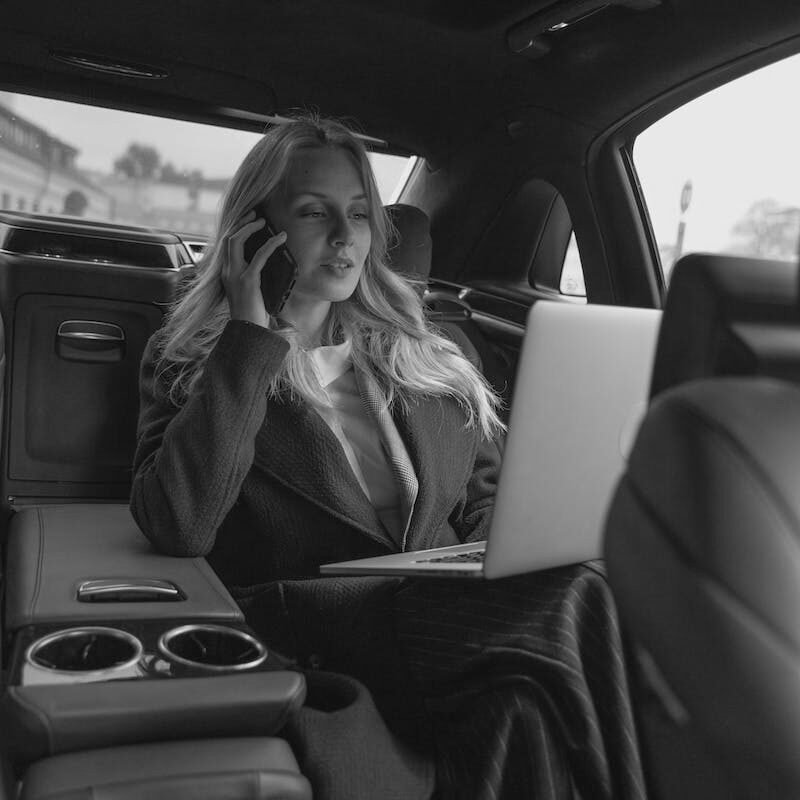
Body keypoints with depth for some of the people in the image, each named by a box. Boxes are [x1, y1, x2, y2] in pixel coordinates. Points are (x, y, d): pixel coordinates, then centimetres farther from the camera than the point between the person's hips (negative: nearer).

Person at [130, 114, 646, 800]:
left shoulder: (432, 361, 17)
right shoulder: (192, 362, 5)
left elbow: (488, 500, 22)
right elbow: (178, 529, -12)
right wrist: (251, 337, -10)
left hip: (450, 615, 4)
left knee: (520, 712, -31)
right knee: (570, 599, -27)